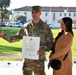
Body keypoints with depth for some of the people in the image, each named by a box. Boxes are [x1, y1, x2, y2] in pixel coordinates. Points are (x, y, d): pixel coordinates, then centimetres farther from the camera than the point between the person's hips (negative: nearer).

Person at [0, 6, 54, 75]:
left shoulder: (45, 27, -3)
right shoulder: (26, 26, 6)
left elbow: (50, 42, -2)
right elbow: (17, 37, 13)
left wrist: (43, 49, -20)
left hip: (39, 58, -3)